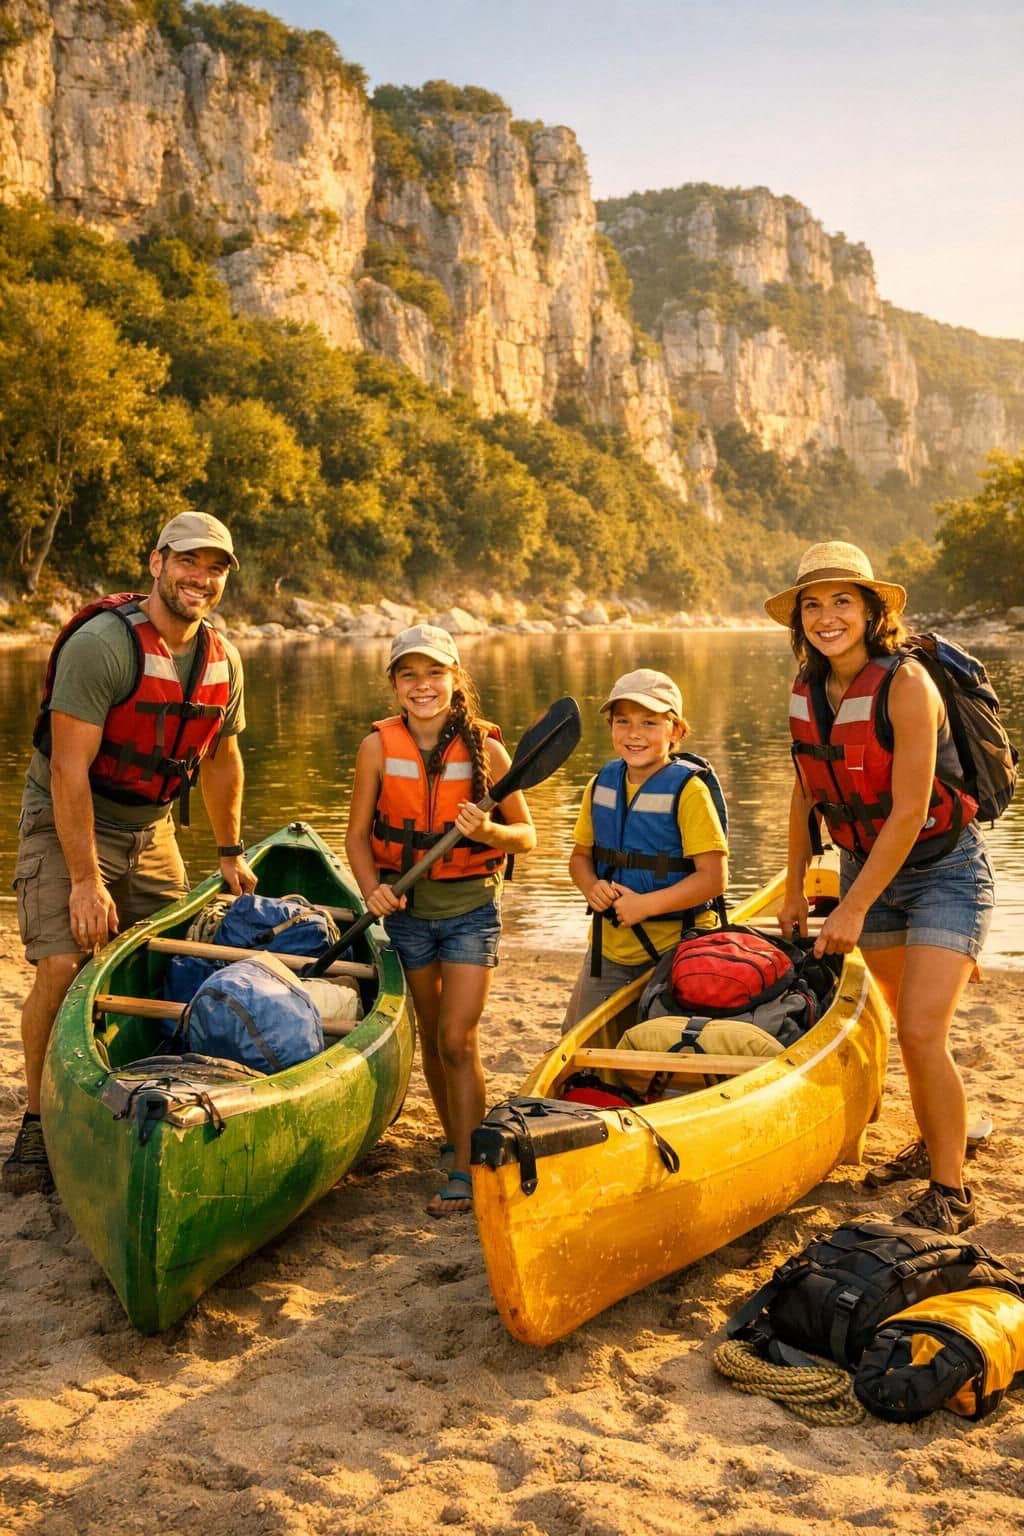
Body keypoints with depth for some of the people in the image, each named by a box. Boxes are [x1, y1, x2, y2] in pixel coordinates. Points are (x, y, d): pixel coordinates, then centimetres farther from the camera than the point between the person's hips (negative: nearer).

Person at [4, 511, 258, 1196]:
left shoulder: (223, 659, -1)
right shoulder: (102, 643, -23)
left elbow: (221, 759, 14)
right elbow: (69, 769, -25)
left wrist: (231, 852, 18)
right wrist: (86, 881, -26)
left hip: (152, 831, 7)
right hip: (67, 826, -6)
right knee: (63, 965, -18)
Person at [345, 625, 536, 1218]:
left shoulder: (485, 747, -10)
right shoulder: (379, 746, -6)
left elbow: (526, 836, -4)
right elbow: (358, 834, 0)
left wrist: (488, 831, -24)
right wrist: (372, 888, -17)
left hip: (472, 906, -2)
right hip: (407, 907, 3)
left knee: (458, 1039, -8)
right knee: (433, 1035, 15)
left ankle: (465, 1171, 0)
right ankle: (456, 1139, 34)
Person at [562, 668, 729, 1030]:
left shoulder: (688, 791, -15)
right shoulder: (601, 785, 3)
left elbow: (714, 877, -18)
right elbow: (580, 854, 14)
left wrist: (645, 905, -23)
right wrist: (591, 887, -8)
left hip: (675, 946, -5)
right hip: (609, 943, 5)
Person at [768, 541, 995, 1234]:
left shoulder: (906, 684, -23)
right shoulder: (807, 690, -3)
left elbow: (909, 814, -24)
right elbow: (807, 792, 9)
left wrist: (854, 910, -20)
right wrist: (795, 887, 13)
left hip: (943, 870, -6)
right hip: (865, 867, 6)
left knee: (923, 1031, -14)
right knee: (911, 1024, 18)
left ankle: (951, 1193, 2)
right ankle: (932, 1146, 38)